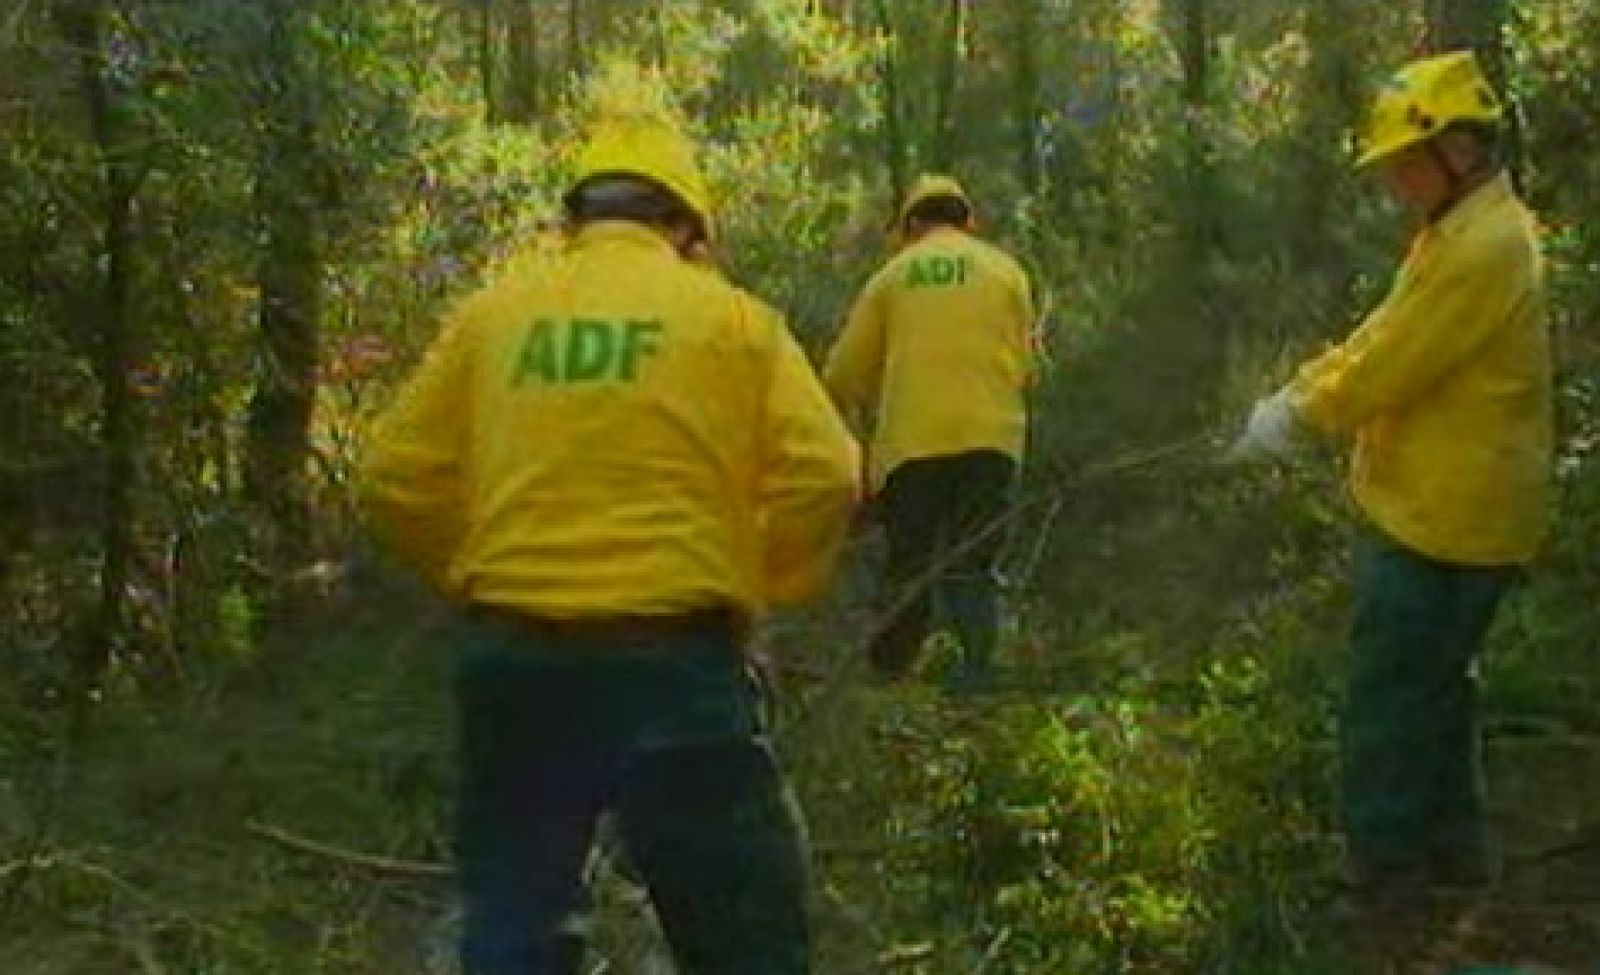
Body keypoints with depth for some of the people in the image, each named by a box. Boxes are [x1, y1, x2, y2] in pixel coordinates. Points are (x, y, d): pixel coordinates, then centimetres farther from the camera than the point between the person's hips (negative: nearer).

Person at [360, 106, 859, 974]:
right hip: (674, 657, -2)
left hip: (514, 656, 3)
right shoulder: (730, 317, 2)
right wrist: (754, 589, 8)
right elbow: (821, 477, -6)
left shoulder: (491, 313, 7)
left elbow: (401, 480, 3)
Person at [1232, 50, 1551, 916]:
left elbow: (1388, 373, -21)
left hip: (1442, 520, -10)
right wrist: (1296, 394, 5)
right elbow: (1379, 337, 15)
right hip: (1443, 511, 10)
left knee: (1390, 704, -3)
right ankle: (1452, 847, 32)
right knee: (1435, 686, 20)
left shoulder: (1483, 248, -21)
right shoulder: (1461, 232, 13)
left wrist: (1295, 421, -8)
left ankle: (1388, 868, 6)